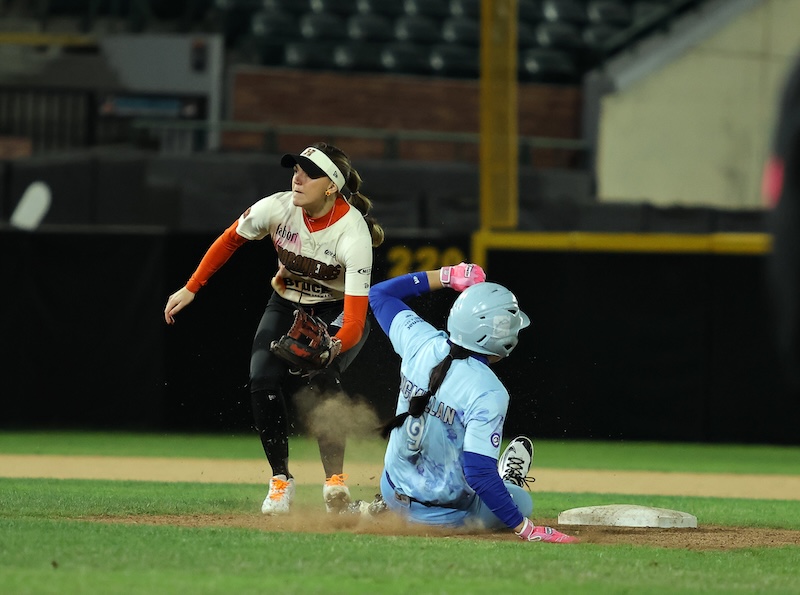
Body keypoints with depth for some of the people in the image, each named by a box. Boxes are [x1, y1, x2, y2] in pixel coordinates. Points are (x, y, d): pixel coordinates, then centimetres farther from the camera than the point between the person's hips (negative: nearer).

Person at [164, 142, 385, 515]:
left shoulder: (353, 234, -33)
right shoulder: (277, 208, -23)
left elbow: (356, 320, -38)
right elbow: (230, 240, -2)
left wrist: (330, 349, -57)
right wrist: (191, 289, 0)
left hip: (336, 313, -3)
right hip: (287, 305, 3)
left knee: (322, 379, -31)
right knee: (263, 380, -20)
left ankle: (335, 480, -18)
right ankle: (281, 480, -3)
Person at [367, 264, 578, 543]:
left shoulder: (421, 344, -13)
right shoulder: (488, 393, -30)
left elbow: (380, 293, 6)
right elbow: (479, 473, -33)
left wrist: (449, 275, 4)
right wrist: (524, 528, -29)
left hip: (393, 497, 5)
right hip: (445, 516, -5)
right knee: (521, 502, 21)